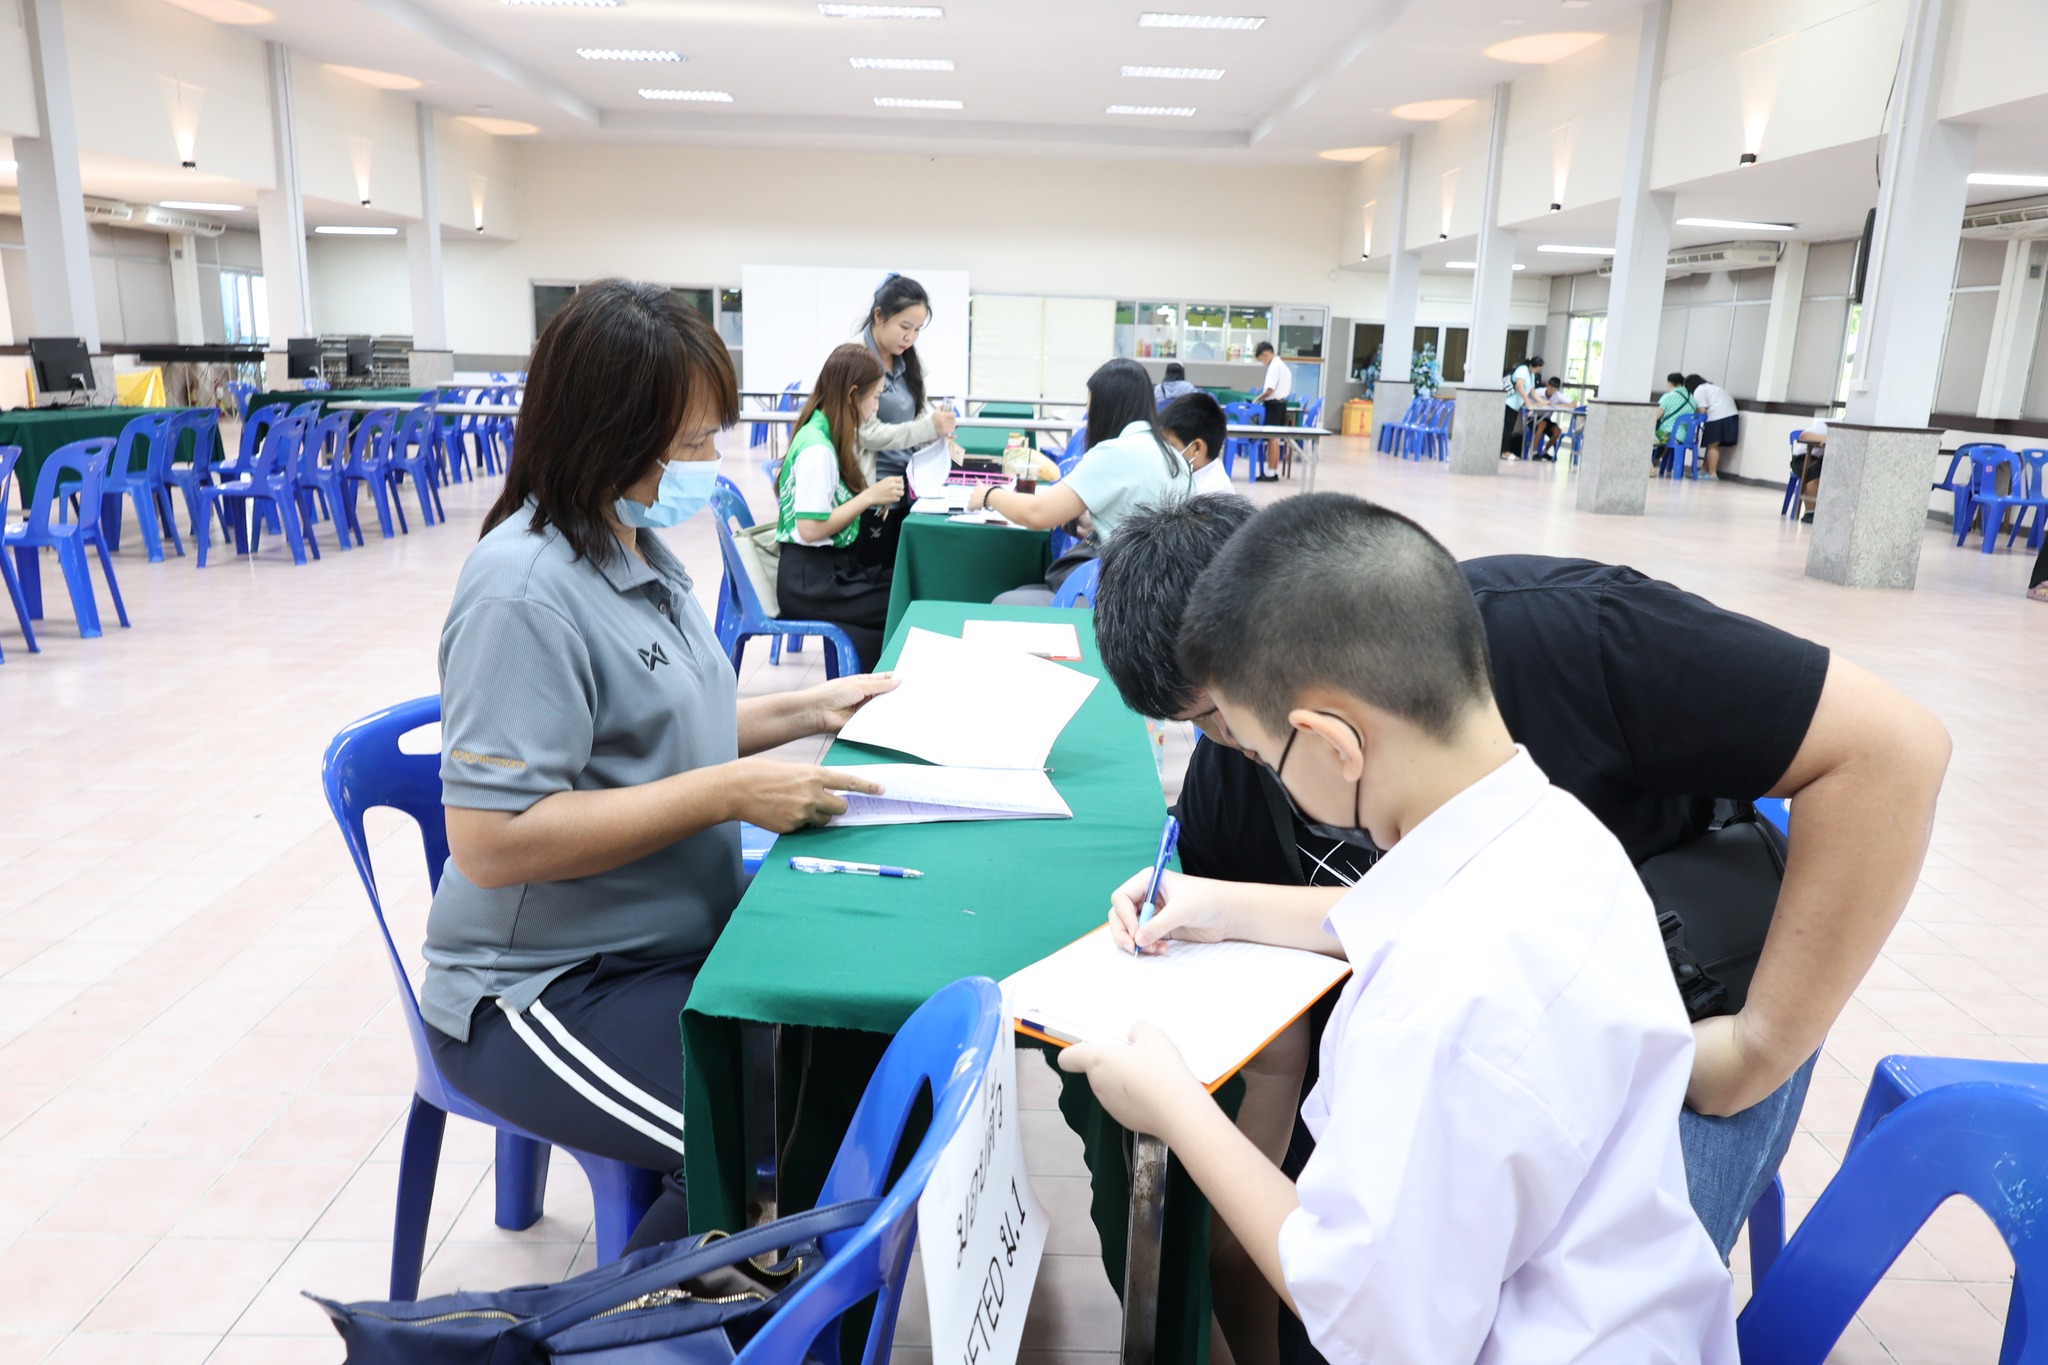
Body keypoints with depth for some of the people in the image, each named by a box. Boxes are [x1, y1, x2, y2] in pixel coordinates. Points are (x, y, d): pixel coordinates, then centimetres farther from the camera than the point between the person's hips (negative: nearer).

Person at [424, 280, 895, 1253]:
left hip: (674, 943, 9)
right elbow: (490, 840, -26)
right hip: (545, 990, -9)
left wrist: (804, 711, 3)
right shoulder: (526, 592, -23)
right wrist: (729, 793, -26)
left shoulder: (640, 545, 6)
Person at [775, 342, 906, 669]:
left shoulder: (825, 435, 9)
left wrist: (875, 497, 1)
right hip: (810, 582, -9)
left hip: (834, 566, 9)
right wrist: (869, 496, -15)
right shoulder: (817, 449, -18)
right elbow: (811, 529, -22)